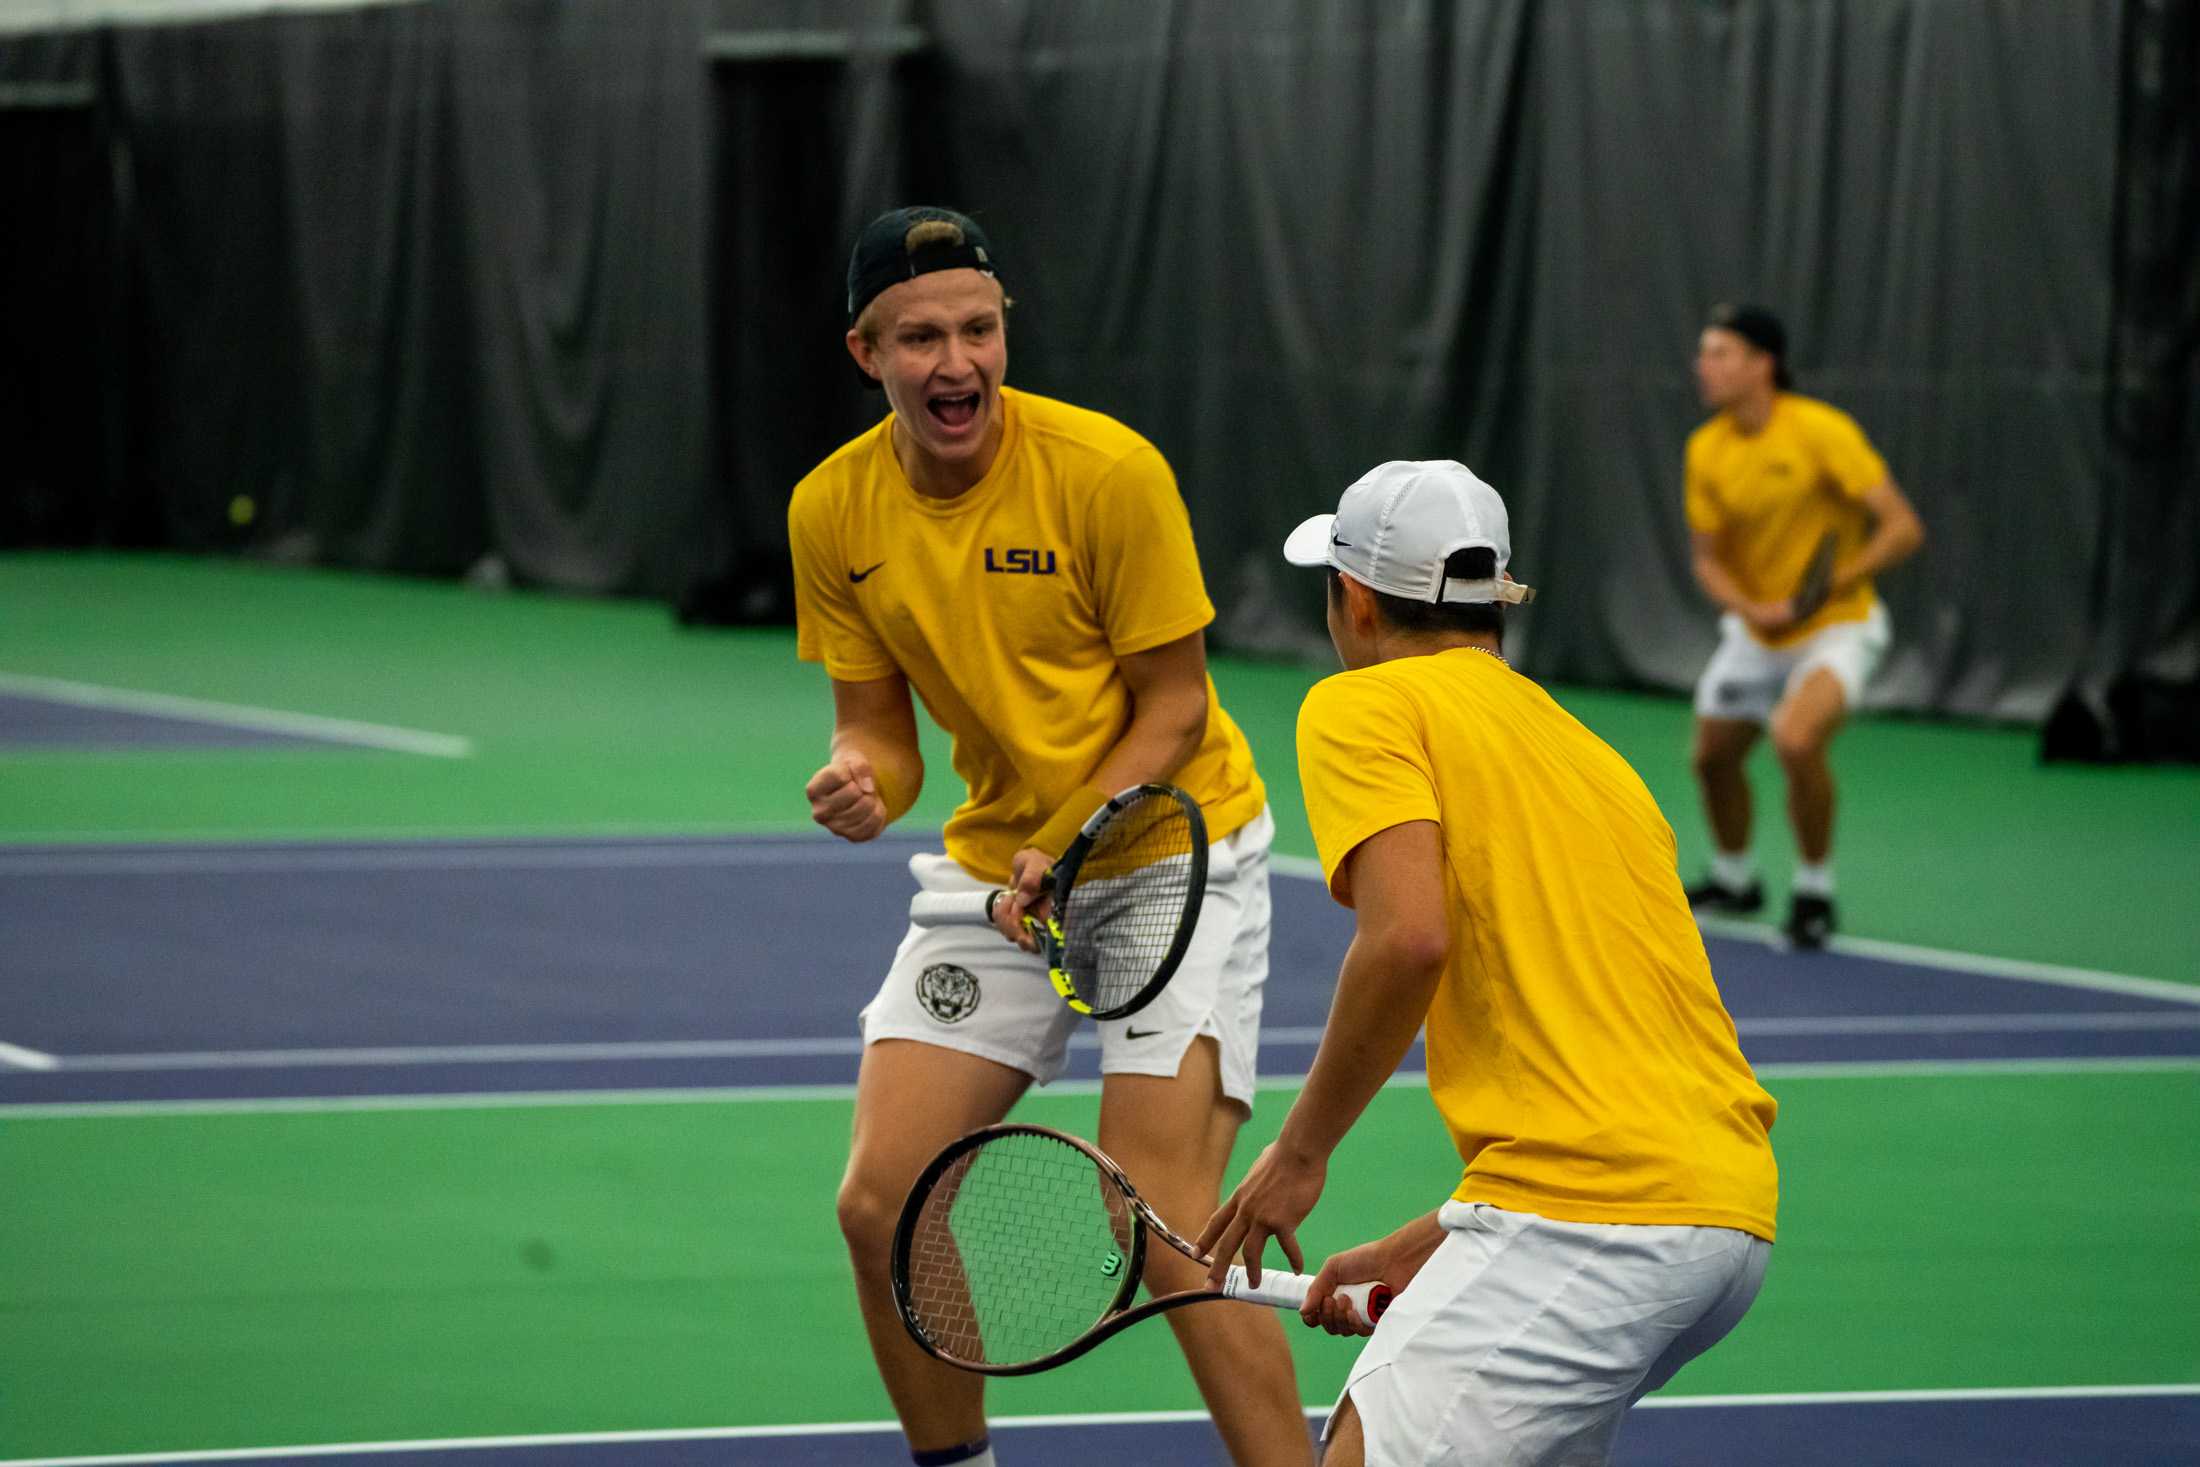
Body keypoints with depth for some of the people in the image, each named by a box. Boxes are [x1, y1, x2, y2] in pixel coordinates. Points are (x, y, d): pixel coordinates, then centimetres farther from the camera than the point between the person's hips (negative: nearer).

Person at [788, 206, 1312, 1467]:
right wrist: (865, 784, -20)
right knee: (884, 1204, -2)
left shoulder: (1110, 471, -20)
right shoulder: (833, 512, -6)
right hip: (993, 863, 5)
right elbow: (880, 723, 3)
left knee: (1163, 1230, -16)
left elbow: (1174, 707, -12)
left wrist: (1069, 848, -23)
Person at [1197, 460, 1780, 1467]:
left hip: (1593, 1211, -9)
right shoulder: (1582, 748, 27)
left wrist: (1298, 1153, -3)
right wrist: (1420, 1250, 30)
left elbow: (1409, 936, -14)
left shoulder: (1362, 708, 3)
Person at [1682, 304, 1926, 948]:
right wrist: (1751, 609, -18)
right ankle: (1734, 878, 46)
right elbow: (1708, 557, 2)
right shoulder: (1706, 449, -5)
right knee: (1712, 756, 15)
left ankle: (1813, 891, -9)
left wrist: (1838, 581, -32)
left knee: (1797, 739, -30)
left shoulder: (1820, 431, -21)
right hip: (1755, 630, 6)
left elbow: (1903, 527, -21)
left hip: (1837, 626, -6)